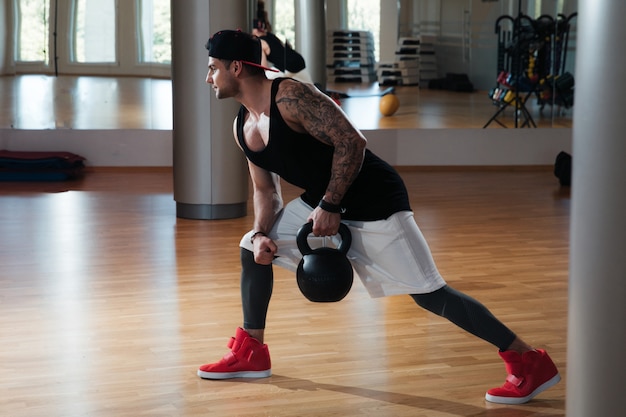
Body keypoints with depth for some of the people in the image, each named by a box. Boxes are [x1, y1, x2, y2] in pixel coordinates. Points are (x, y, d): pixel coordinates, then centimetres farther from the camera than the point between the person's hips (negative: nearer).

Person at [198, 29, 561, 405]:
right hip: (323, 202, 9)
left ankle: (530, 362, -7)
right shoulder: (242, 127, 6)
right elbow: (265, 190, 14)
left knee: (429, 293, -12)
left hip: (373, 201, -9)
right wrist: (262, 234, -4)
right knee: (253, 248, 10)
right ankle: (251, 353, 22)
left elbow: (351, 141, -25)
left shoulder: (290, 96, -22)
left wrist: (329, 206, -23)